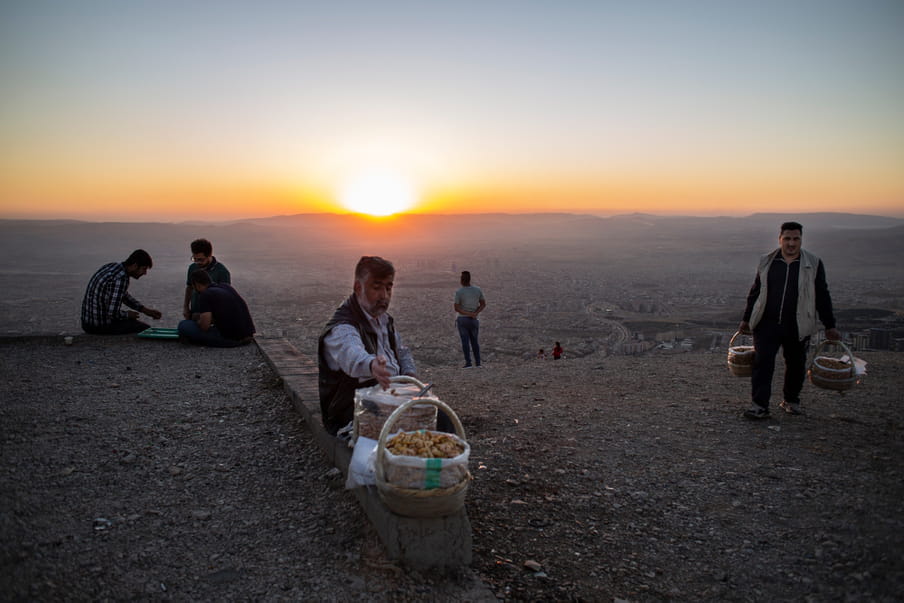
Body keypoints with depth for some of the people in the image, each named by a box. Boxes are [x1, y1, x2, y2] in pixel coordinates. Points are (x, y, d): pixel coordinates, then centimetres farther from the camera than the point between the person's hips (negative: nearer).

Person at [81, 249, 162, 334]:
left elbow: (124, 295, 20)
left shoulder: (111, 266, 6)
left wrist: (145, 310, 11)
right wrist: (127, 314, -7)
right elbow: (113, 313, -28)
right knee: (145, 328, 8)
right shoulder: (121, 279, -25)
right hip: (101, 326, -9)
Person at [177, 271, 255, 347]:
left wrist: (198, 320, 10)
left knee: (183, 326, -4)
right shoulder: (226, 286, 14)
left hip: (232, 339, -8)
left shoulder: (205, 295, -9)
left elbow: (204, 326, -13)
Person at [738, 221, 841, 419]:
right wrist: (746, 319, 15)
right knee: (762, 362, -8)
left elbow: (822, 297, 7)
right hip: (766, 324, 0)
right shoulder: (766, 262, 5)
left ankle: (791, 400, 32)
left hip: (797, 327, 0)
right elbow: (755, 292, 14)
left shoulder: (813, 264, 2)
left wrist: (829, 326, 7)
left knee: (796, 365, 11)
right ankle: (759, 405, -4)